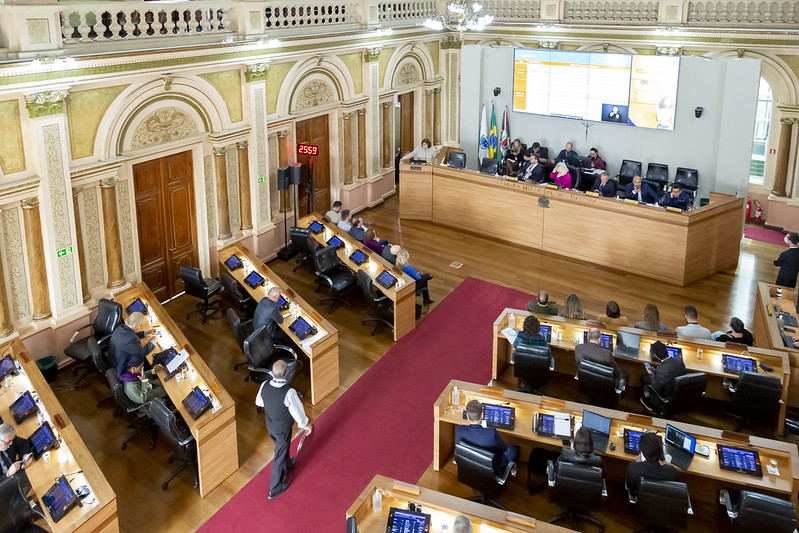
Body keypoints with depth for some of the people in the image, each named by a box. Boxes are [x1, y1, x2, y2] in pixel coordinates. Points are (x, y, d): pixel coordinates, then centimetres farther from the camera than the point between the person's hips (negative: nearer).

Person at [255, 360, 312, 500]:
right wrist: (304, 424, 0)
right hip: (282, 429, -5)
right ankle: (274, 489, 33)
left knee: (282, 448, 33)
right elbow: (297, 412, -20)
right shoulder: (289, 393, -36)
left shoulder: (264, 386, -21)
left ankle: (287, 467, 62)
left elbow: (259, 402, -1)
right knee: (279, 456, 15)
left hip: (269, 426, 5)